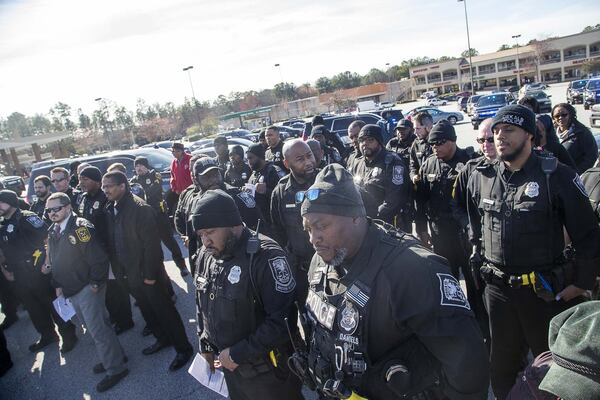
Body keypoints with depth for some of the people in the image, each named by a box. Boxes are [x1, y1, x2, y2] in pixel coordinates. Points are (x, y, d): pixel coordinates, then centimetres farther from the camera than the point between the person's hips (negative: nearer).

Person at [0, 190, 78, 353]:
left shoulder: (27, 218, -11)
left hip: (38, 272, -7)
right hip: (18, 277, 7)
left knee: (53, 304, 2)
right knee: (34, 309, 18)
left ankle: (68, 336, 16)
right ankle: (47, 336, 35)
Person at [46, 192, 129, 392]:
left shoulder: (81, 228, -18)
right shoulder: (52, 231, 8)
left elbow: (98, 258, -21)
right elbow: (54, 261, 17)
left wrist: (95, 283, -17)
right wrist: (58, 285, 12)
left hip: (88, 288, -8)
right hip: (70, 291, 8)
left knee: (98, 329, -4)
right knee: (93, 326, 18)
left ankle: (115, 368, 10)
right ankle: (113, 356, 34)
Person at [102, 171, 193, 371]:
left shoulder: (140, 208, -19)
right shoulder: (110, 209, 5)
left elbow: (151, 244, -21)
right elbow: (111, 242, 11)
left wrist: (150, 274, -20)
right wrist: (117, 269, 8)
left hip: (146, 273, -8)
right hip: (128, 273, 8)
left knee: (164, 310, 2)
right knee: (147, 309, 20)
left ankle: (183, 348, 16)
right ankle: (163, 339, 39)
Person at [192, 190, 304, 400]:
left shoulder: (265, 256, -25)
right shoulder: (206, 256, 1)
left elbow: (284, 318, -27)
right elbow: (202, 305, 14)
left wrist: (239, 353, -21)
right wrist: (206, 345, 9)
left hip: (268, 371, -6)